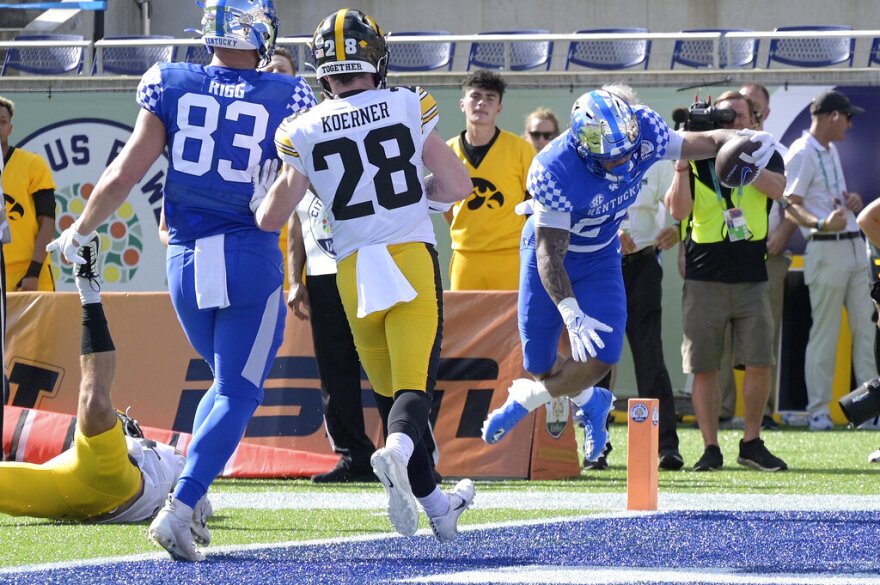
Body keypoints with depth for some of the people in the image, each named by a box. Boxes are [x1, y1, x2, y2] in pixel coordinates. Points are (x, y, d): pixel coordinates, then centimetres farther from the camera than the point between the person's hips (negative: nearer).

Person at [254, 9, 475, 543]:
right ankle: (398, 450, -39)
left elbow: (271, 218, 7)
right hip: (413, 258, -2)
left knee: (388, 392, 16)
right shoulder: (408, 108, 0)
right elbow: (457, 187, 3)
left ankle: (436, 505, 16)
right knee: (413, 385, -7)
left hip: (354, 272, 2)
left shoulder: (305, 132, 2)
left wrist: (265, 193, 29)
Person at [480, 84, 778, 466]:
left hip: (601, 258, 3)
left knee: (601, 359, -13)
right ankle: (589, 402, 36)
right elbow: (550, 253, -32)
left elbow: (701, 143, -5)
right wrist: (571, 314, -42)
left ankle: (522, 400, 14)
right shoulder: (555, 171, -36)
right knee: (541, 365, 1)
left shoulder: (644, 134, -24)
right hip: (551, 258, -3)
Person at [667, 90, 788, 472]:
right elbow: (679, 210, -8)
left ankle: (751, 444, 11)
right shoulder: (697, 161, 4)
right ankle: (710, 449, 6)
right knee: (704, 368, -1)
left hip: (751, 279, 1)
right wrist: (682, 163, -17)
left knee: (760, 364, -3)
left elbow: (776, 188, -14)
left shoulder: (765, 156, 8)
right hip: (704, 279, -1)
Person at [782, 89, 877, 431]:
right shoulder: (802, 153, -9)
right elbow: (791, 205, -16)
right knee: (824, 334, -7)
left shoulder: (831, 152, 19)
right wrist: (821, 224, -33)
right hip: (826, 250, -9)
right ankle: (818, 412, -3)